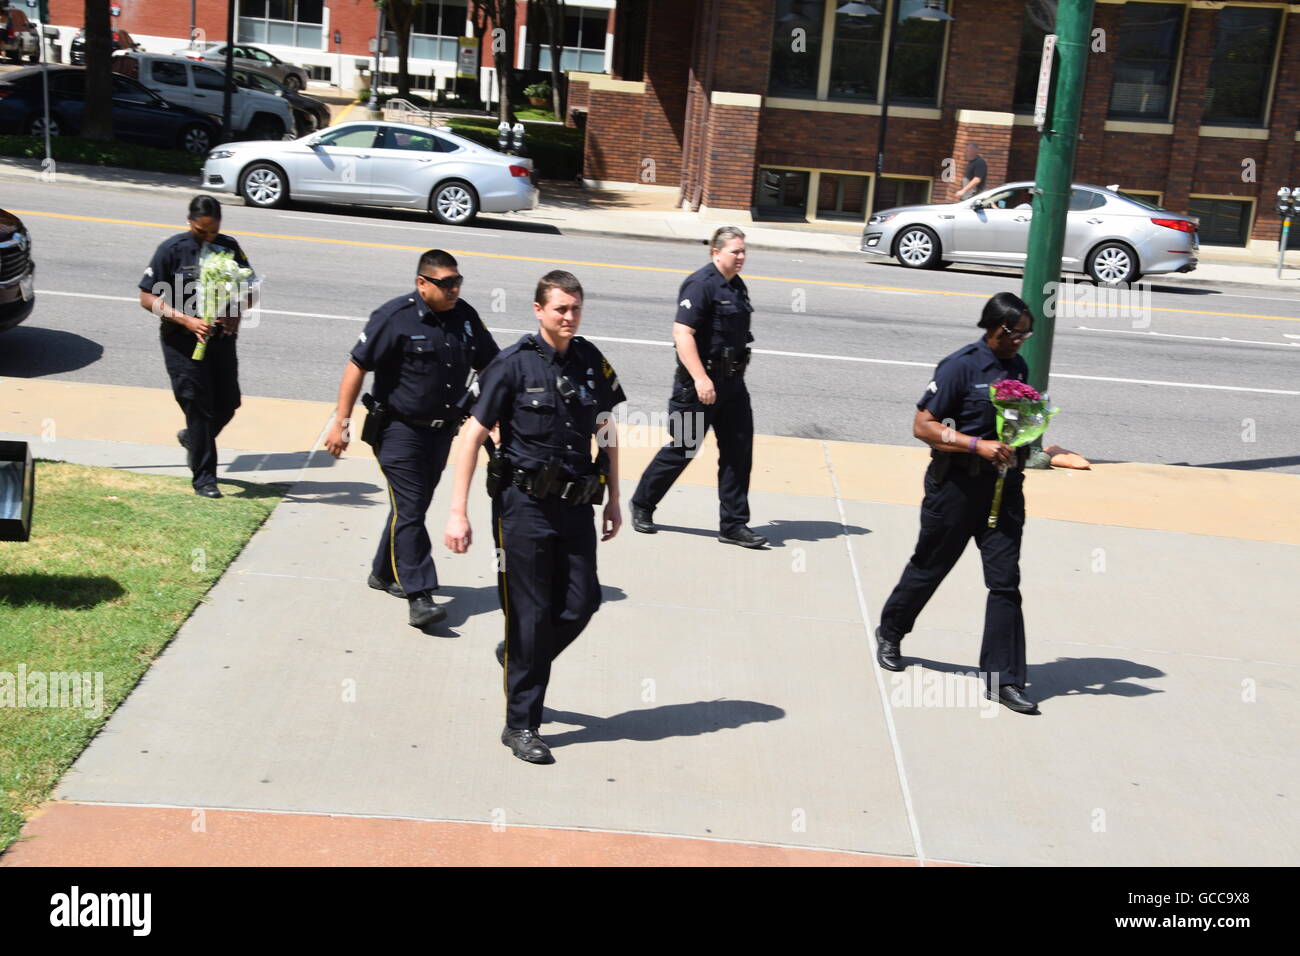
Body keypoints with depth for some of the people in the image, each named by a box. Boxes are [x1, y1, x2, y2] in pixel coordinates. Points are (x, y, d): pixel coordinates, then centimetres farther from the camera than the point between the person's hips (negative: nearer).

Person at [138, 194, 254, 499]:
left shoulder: (229, 248, 4)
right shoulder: (172, 249, -8)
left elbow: (250, 291, 11)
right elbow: (148, 297, -8)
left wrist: (236, 312, -12)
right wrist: (187, 320, -20)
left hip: (221, 337, 4)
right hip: (183, 341, -4)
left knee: (227, 404, 9)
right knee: (198, 406, -7)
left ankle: (192, 438, 40)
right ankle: (204, 478, 2)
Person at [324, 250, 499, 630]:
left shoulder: (465, 317, 4)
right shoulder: (395, 317, -13)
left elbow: (492, 367, 14)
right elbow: (357, 366, -11)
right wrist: (341, 422, -13)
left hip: (441, 430, 6)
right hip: (400, 429, -6)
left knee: (414, 506, 16)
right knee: (409, 509, -9)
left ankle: (384, 572, 35)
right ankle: (419, 596, -10)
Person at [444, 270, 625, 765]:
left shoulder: (592, 362, 7)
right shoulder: (513, 364, -7)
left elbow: (607, 432, 18)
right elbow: (473, 435, -8)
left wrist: (613, 500, 17)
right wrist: (457, 512, -12)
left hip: (576, 504, 5)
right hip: (524, 502, -5)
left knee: (581, 603, 2)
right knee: (530, 612, -1)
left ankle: (519, 657, 33)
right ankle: (521, 726, 12)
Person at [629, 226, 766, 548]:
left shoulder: (737, 286, 13)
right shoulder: (701, 284, -14)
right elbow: (682, 332, -22)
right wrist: (700, 378, -27)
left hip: (732, 381, 8)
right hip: (700, 382, -8)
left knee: (738, 452, 5)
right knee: (681, 449, 1)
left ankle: (733, 525, 11)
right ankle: (642, 505, 21)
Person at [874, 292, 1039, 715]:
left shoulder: (1019, 367, 9)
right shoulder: (961, 366, -12)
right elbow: (923, 425, -15)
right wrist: (978, 445, -23)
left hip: (1003, 486, 5)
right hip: (957, 485, -5)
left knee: (1005, 581, -2)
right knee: (930, 566, 12)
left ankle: (1002, 679, 2)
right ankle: (890, 632, 38)